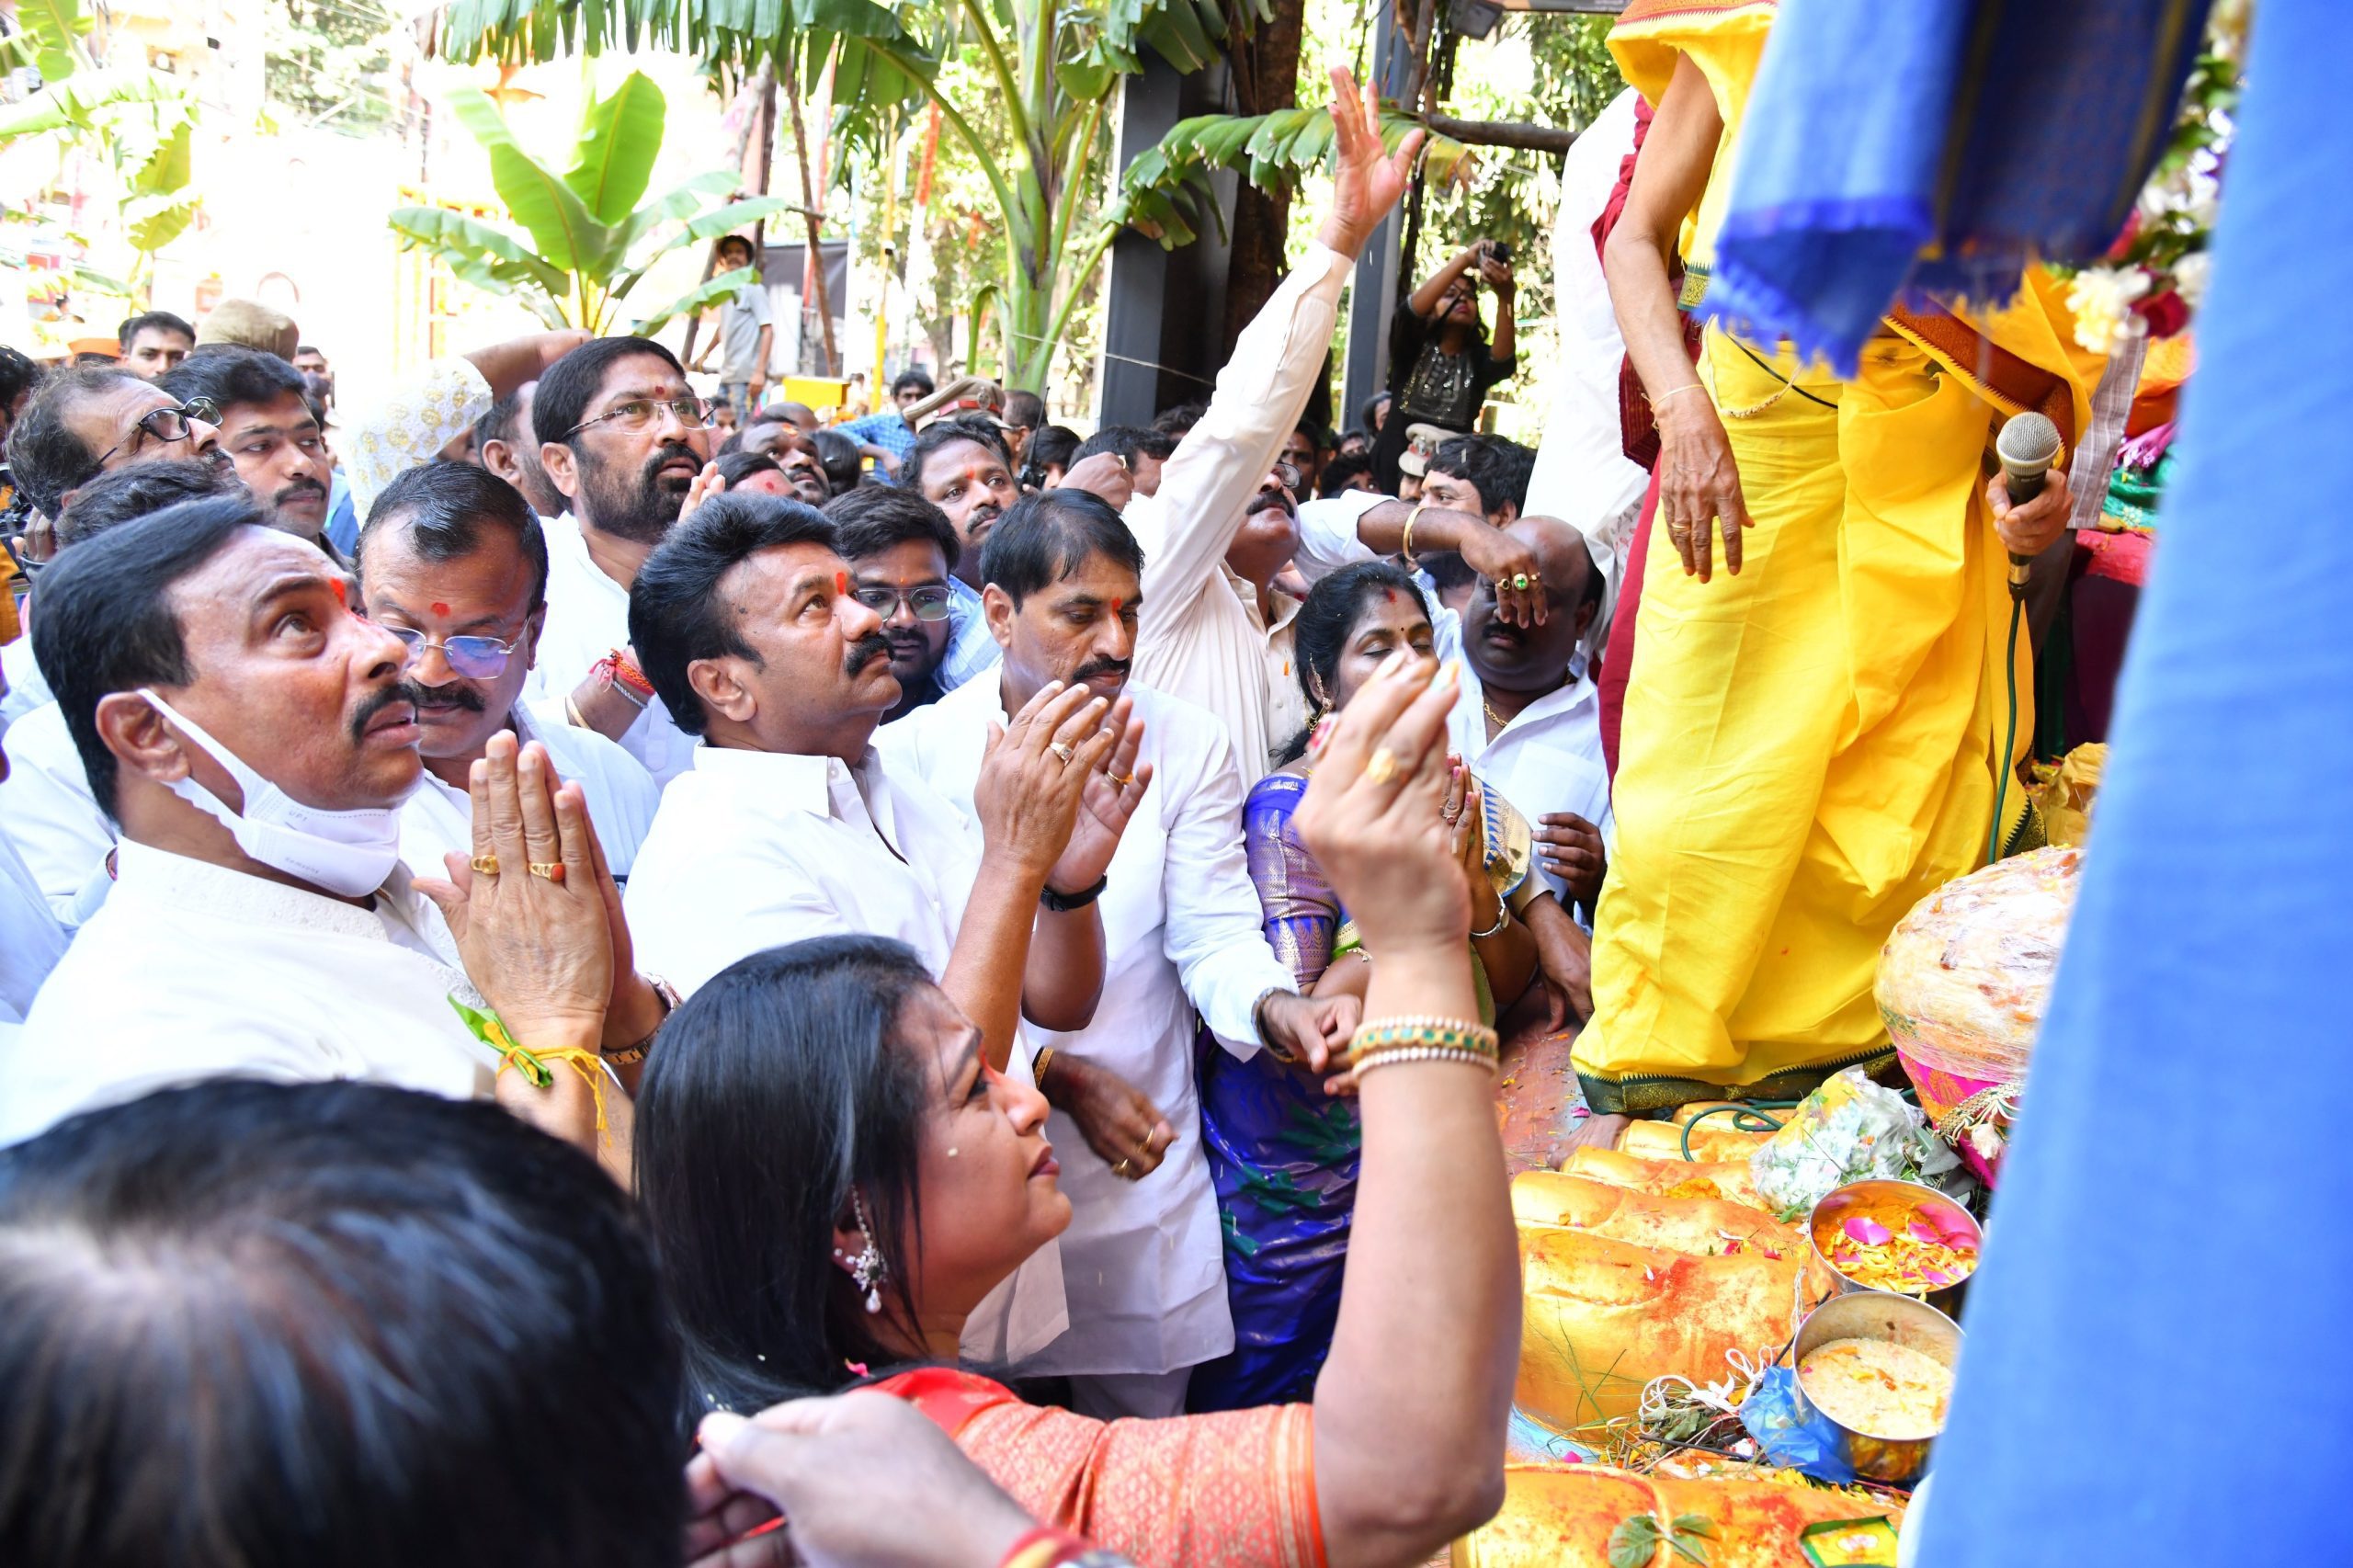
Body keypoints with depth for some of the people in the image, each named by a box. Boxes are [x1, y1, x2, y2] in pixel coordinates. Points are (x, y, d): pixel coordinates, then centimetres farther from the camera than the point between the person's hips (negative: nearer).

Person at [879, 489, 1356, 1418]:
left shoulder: (1188, 747, 0)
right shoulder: (911, 756, -7)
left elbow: (1215, 934, -5)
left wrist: (1276, 1008, -27)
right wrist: (1062, 1077, -17)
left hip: (1145, 1167, 2)